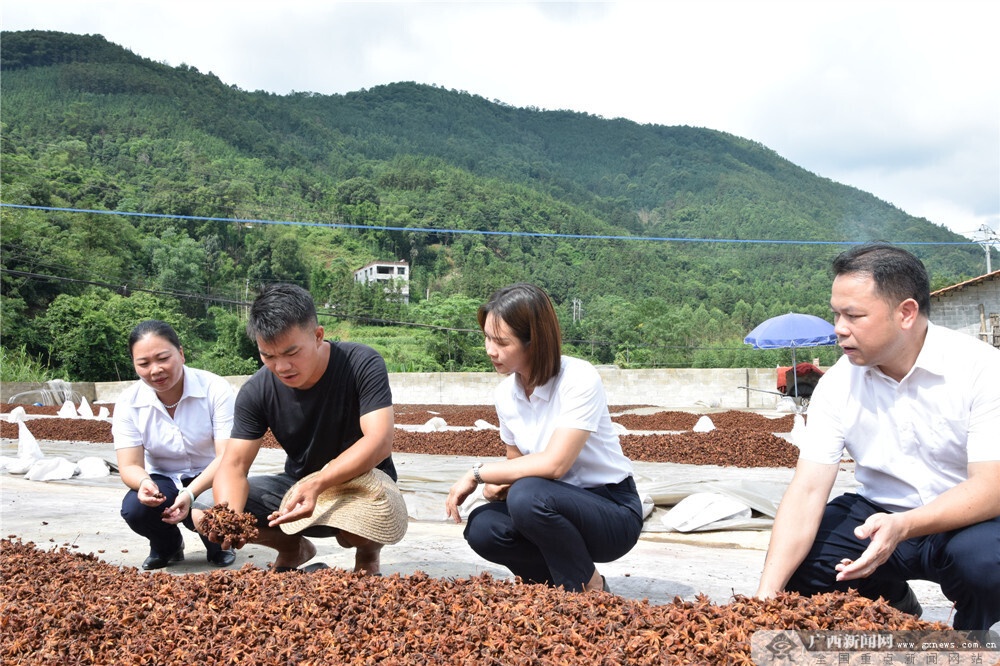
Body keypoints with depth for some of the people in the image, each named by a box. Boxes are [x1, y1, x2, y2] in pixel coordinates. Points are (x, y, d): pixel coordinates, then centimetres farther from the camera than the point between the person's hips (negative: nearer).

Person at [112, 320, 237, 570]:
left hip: (209, 480, -2)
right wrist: (144, 483, -38)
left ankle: (218, 546, 6)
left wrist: (191, 493, -38)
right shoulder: (128, 403, -9)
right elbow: (129, 467, -12)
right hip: (162, 481, 2)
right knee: (134, 508, -30)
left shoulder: (215, 389, -18)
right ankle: (167, 546, 8)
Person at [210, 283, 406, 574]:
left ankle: (368, 553, 0)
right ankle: (293, 549, 13)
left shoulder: (362, 364, -21)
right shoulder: (256, 392, -12)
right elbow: (234, 464, -16)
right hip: (296, 485, 4)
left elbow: (379, 441, -30)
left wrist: (317, 485, -44)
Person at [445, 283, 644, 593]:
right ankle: (564, 582, 4)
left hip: (613, 511, -6)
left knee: (527, 496, -34)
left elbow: (553, 464, -30)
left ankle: (590, 590, -9)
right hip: (557, 505, 6)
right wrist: (496, 485, -11)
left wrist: (477, 473, -22)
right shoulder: (506, 393, 0)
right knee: (481, 527, -22)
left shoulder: (579, 379, -21)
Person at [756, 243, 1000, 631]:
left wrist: (901, 526, -42)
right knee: (793, 562, -19)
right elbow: (807, 491, -16)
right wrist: (767, 595, -27)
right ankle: (896, 610, 13)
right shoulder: (838, 384, -9)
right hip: (879, 512, 3)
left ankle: (969, 638, 2)